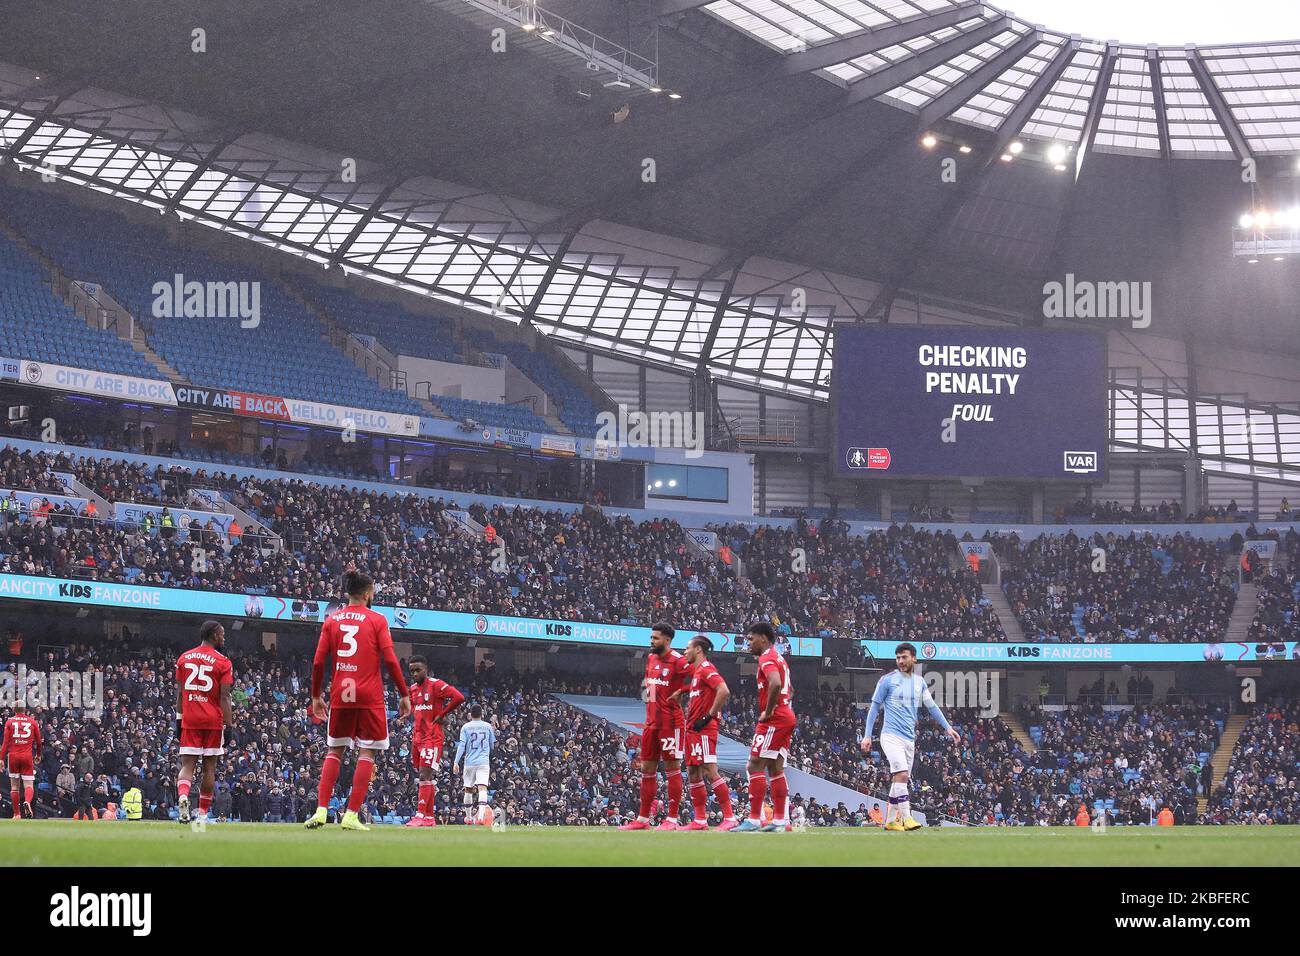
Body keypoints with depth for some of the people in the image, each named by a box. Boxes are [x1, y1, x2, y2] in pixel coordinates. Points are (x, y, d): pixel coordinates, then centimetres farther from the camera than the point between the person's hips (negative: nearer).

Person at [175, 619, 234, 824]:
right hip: (213, 720, -2)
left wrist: (179, 720, 14)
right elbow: (224, 697, -7)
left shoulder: (184, 658, 8)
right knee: (209, 767, 8)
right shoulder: (222, 663, -3)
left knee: (187, 764, 1)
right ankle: (203, 813, 12)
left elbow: (180, 693, 9)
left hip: (189, 720, 2)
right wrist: (229, 725, -4)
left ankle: (182, 796, -29)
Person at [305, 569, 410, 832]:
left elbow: (318, 662, 5)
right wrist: (404, 694, -1)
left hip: (340, 696, 3)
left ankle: (321, 810, 1)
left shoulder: (331, 620, 8)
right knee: (367, 753, 2)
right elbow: (390, 661, -7)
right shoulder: (377, 620, -1)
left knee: (334, 751, 13)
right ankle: (351, 815, -5)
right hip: (370, 696, -3)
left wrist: (315, 696, 15)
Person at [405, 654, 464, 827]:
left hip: (432, 738, -8)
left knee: (425, 776, -15)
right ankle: (430, 817, 12)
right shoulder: (413, 689, 14)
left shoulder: (436, 685, -10)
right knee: (426, 778, 9)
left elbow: (459, 697, -20)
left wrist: (442, 714, -13)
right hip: (417, 738, 8)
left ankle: (421, 815, -20)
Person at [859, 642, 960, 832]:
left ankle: (891, 820, 16)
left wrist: (947, 727, 15)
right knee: (901, 774, -21)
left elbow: (932, 706, 22)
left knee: (900, 779, 7)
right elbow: (875, 707, 2)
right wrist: (867, 735, -2)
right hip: (891, 735, -6)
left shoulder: (919, 682, 13)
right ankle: (907, 818, -26)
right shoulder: (888, 680, -2)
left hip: (909, 738, 6)